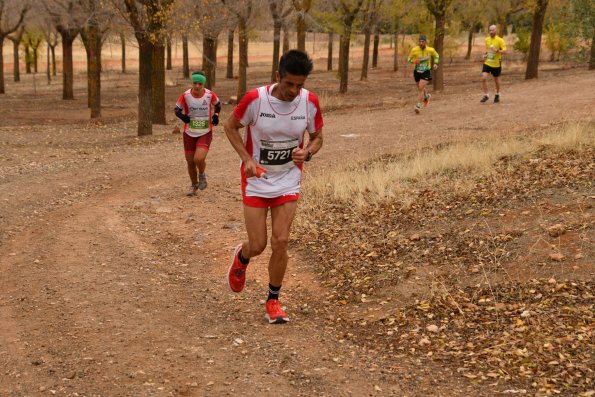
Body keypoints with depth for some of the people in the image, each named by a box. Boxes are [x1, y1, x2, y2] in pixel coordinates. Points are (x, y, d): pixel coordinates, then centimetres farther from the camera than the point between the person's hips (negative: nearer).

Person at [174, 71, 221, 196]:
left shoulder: (210, 94, -10)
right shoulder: (185, 95, -11)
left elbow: (217, 104, 11)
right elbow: (177, 109, 1)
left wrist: (216, 115, -5)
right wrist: (182, 116, -20)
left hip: (205, 133, -2)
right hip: (189, 133, 2)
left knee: (199, 159, -21)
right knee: (190, 161, 9)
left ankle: (202, 175, 14)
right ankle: (194, 185, 33)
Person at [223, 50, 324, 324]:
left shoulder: (310, 102, -11)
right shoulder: (255, 99, -19)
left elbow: (317, 137, 4)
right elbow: (230, 127, -3)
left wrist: (307, 152, -19)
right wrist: (247, 159, -17)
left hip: (288, 181, 2)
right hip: (256, 180, -2)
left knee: (281, 242, -5)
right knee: (257, 245, 0)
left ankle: (273, 301, 15)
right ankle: (241, 257, 39)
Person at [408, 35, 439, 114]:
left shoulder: (430, 50, -9)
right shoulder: (414, 50, -11)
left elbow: (436, 56, 12)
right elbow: (409, 59, -1)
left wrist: (435, 63, -4)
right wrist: (415, 61, -22)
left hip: (426, 72, -3)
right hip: (417, 72, 3)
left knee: (420, 88, -18)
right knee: (420, 88, 20)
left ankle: (418, 106, -14)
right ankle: (426, 96, 54)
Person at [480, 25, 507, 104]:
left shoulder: (500, 40, -11)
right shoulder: (487, 39, 5)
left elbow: (505, 51, -17)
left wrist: (497, 51, -33)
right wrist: (485, 55, 4)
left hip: (496, 64, -3)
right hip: (487, 63, 3)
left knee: (496, 80, 12)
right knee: (483, 78, -14)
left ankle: (497, 95, 34)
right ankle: (486, 95, -2)